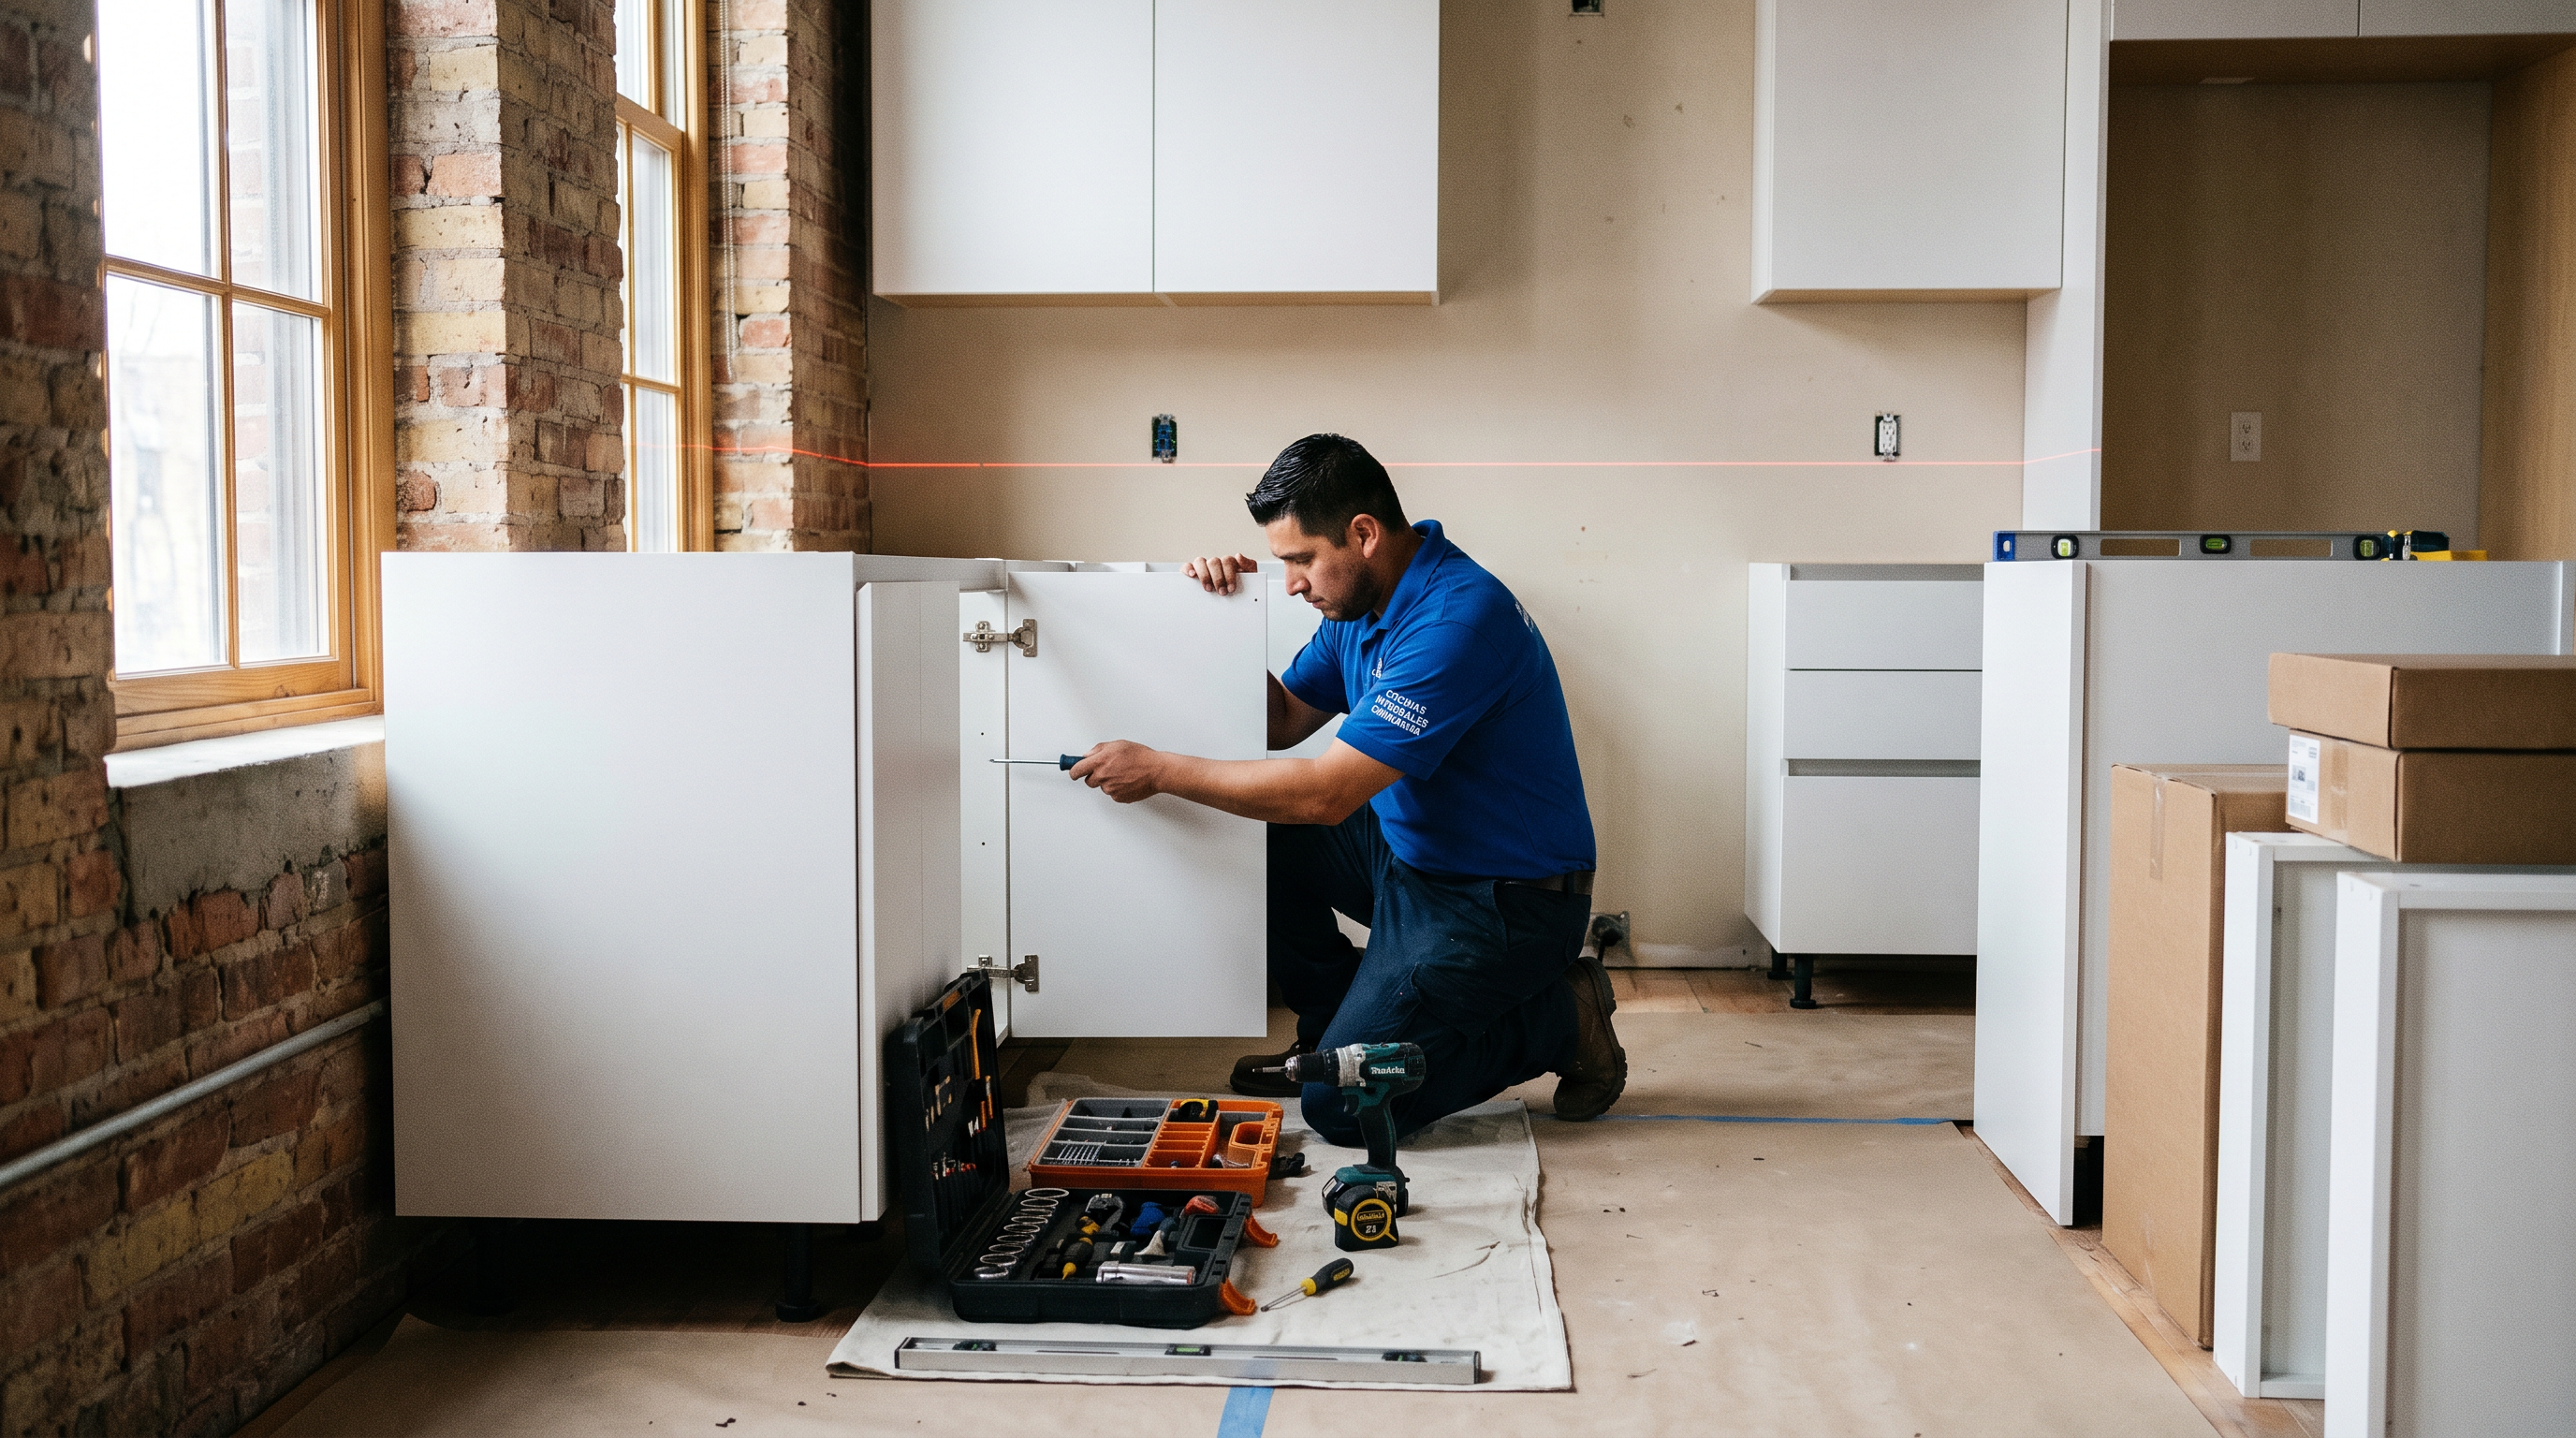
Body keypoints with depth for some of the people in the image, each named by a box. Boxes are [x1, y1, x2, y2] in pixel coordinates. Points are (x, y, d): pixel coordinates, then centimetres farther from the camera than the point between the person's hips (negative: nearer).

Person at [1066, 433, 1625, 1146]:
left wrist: (1158, 769, -21)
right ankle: (1333, 1034, 16)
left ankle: (1560, 1019, 4)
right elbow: (1284, 721, 15)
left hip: (1503, 901, -9)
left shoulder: (1457, 619, -27)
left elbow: (1326, 794, -30)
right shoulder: (1362, 604, 4)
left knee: (1341, 1105, -13)